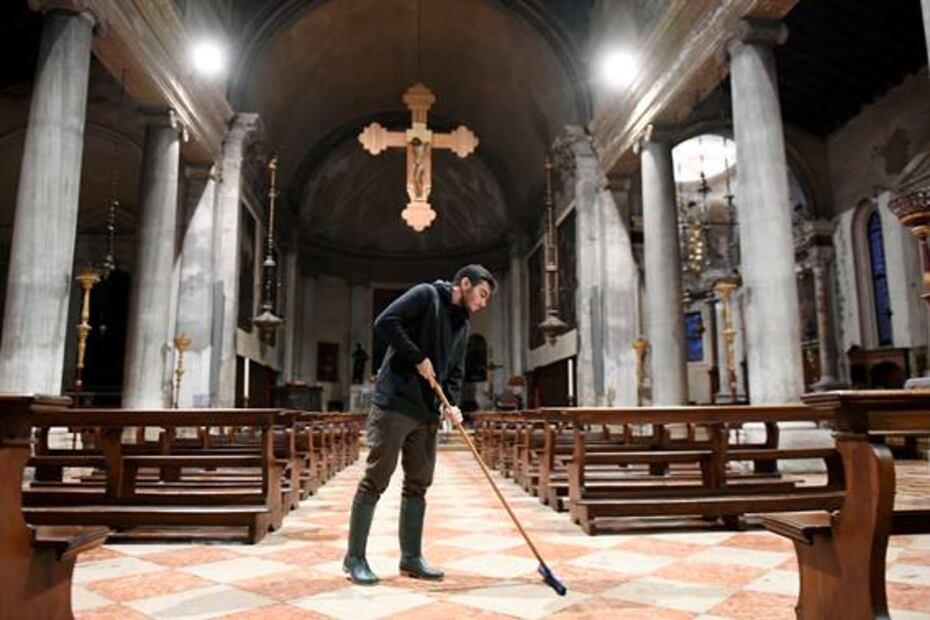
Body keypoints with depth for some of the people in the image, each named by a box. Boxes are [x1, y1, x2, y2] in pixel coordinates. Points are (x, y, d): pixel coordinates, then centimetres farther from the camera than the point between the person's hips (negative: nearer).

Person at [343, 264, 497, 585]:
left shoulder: (462, 326, 18)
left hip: (427, 412, 8)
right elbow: (385, 322, -16)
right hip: (394, 404, -8)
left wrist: (452, 403, -1)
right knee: (375, 480, -2)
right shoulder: (425, 294, -4)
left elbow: (455, 371, 17)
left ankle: (411, 557, 21)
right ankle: (354, 557, 9)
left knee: (418, 484, 11)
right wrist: (418, 358, -14)